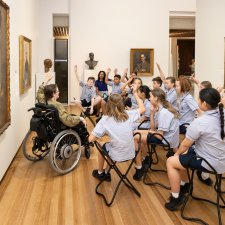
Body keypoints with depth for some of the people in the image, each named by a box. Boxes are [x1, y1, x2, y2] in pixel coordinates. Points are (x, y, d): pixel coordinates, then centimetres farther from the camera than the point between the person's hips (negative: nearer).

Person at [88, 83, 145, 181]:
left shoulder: (105, 120, -15)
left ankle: (100, 173, 47)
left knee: (103, 147, 30)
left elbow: (91, 139, -17)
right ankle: (106, 172, 42)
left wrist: (102, 134, 2)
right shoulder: (128, 114, -6)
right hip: (130, 153, 3)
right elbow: (142, 109, 13)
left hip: (117, 156, -3)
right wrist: (135, 93, 14)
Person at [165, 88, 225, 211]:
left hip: (212, 163, -8)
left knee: (171, 161, 2)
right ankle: (184, 184, 39)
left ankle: (175, 198, 11)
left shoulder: (199, 122, -26)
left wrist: (177, 153, 3)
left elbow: (185, 144, -11)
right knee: (184, 153, 24)